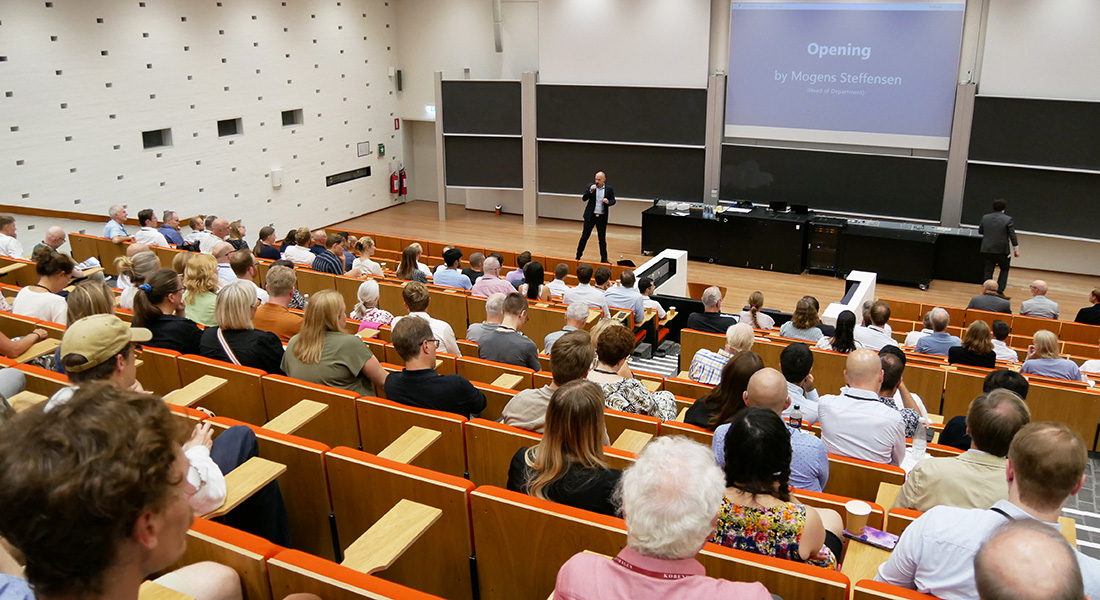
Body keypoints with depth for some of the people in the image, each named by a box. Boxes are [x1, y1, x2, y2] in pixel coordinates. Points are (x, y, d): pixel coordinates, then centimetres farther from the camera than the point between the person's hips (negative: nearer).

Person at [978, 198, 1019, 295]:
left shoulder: (985, 217, 2)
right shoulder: (1008, 220, -7)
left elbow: (980, 231, 12)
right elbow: (1012, 236, -6)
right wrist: (1016, 249, 1)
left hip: (987, 250, 3)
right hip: (1002, 251, -2)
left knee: (988, 271, 7)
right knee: (1005, 269, 15)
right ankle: (1000, 291, 8)